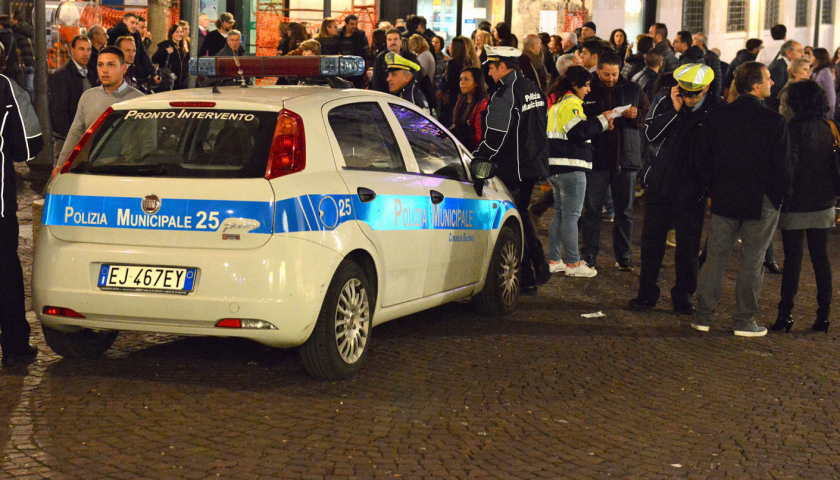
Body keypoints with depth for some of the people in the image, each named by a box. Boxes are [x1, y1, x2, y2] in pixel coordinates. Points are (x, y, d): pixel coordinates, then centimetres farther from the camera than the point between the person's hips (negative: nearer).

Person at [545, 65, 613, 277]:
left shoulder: (557, 103, 19)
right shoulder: (571, 104, -12)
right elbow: (579, 131, -20)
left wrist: (601, 125, 12)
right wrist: (602, 121, -8)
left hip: (555, 166, 10)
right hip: (570, 167, -10)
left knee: (560, 213, 15)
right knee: (571, 215, -5)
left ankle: (554, 260, 18)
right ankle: (573, 263, 0)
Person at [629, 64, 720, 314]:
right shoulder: (665, 103, -1)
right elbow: (651, 133, -9)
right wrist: (674, 110, -17)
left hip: (692, 188, -2)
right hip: (660, 182, 2)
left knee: (688, 244, 5)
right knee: (652, 239, 8)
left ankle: (683, 297, 18)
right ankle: (647, 293, 20)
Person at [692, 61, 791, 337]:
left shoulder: (715, 118, 0)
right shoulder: (774, 122, -12)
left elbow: (701, 159, 4)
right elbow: (781, 166, -10)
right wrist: (782, 195, 4)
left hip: (724, 199, 4)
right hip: (761, 201, -3)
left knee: (715, 257, 10)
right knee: (752, 261, 5)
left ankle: (704, 316, 12)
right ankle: (744, 321, 10)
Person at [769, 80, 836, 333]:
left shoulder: (794, 128, -13)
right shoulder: (829, 129, 6)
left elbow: (789, 166, -15)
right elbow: (833, 165, 11)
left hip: (797, 205, -5)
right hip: (823, 204, 5)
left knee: (792, 258, -1)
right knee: (820, 258, 9)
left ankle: (785, 314, 2)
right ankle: (823, 314, 11)